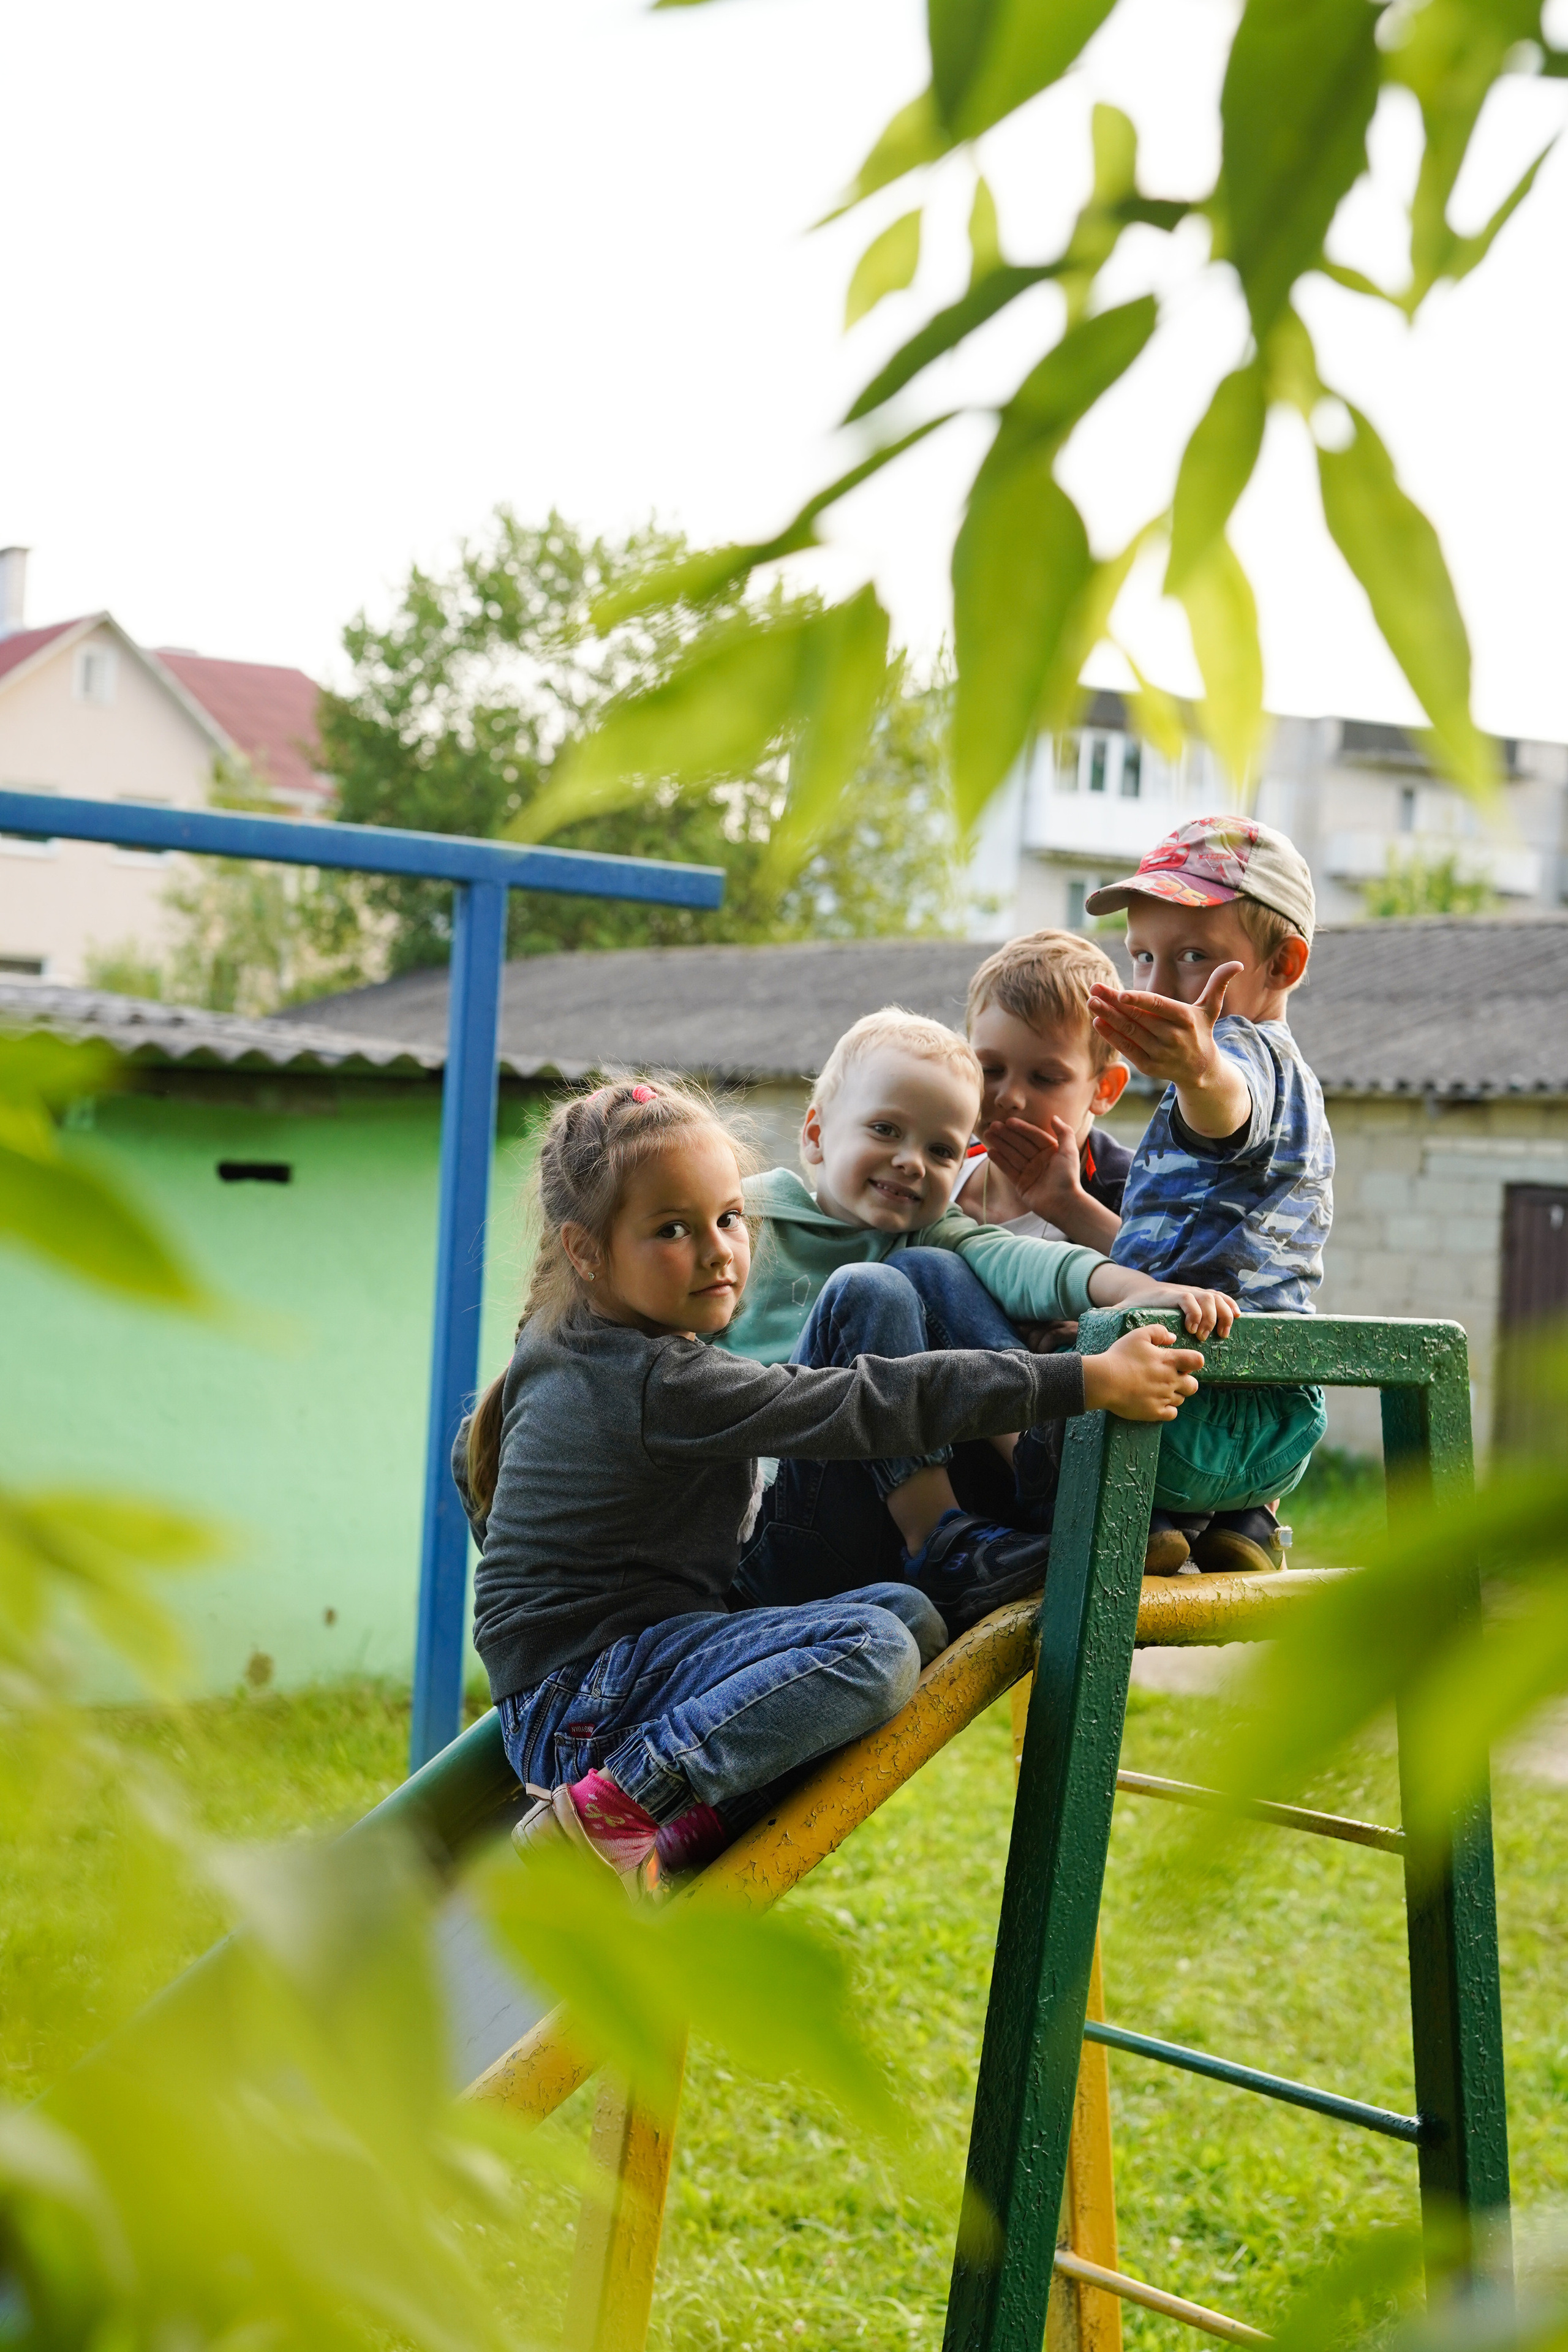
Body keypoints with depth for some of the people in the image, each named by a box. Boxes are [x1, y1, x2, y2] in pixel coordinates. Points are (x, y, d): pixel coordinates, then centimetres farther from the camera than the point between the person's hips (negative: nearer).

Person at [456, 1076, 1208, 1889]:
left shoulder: (548, 1349, 11)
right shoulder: (669, 1385, -20)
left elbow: (470, 1456, 28)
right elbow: (870, 1407, -23)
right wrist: (1087, 1381, -22)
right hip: (577, 1704, -10)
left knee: (909, 1615, 6)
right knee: (873, 1648, -29)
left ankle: (700, 1821, -7)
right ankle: (616, 1803, -19)